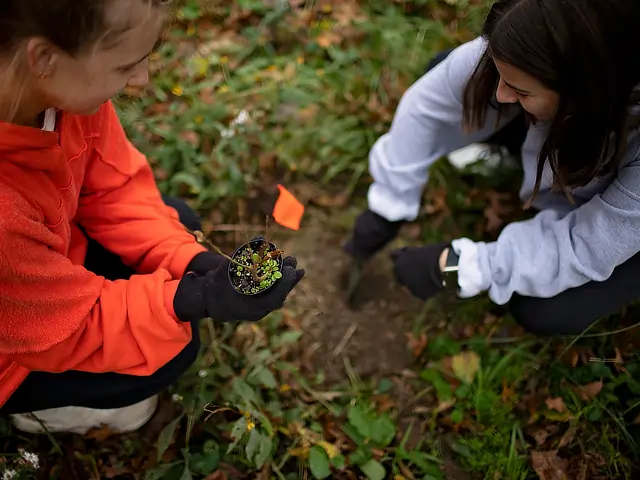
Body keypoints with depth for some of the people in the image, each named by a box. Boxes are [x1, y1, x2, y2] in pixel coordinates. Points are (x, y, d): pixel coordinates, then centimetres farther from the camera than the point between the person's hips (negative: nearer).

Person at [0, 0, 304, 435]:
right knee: (174, 350, -8)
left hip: (50, 255, 7)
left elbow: (116, 189, -10)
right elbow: (76, 327, -26)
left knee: (179, 219, 6)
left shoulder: (56, 86, -24)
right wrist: (200, 297, -34)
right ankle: (38, 407, 17)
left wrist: (195, 263, -21)